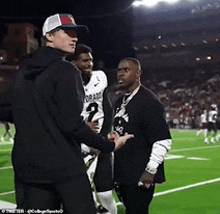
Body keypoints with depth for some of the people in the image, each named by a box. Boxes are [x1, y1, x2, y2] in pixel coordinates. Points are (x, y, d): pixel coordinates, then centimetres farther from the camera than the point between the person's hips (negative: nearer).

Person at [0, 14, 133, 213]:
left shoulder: (23, 72, 11)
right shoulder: (65, 70, -11)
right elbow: (71, 123, -19)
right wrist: (109, 145, -10)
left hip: (26, 167, 7)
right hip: (64, 167, -7)